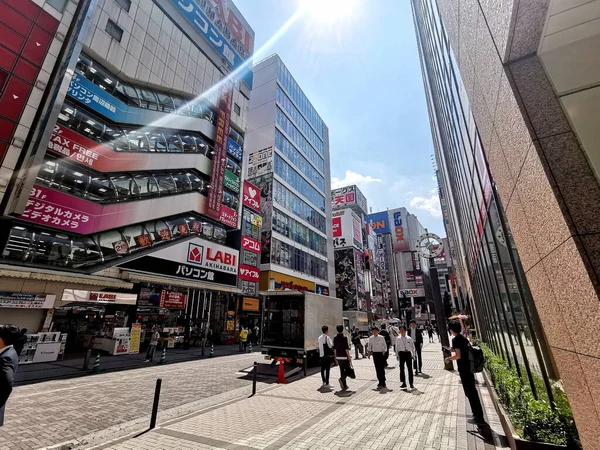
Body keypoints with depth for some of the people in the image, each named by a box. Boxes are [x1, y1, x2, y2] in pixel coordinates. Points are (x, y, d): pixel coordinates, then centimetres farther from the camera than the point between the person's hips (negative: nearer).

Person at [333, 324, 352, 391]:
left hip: (338, 357, 6)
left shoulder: (335, 338, 3)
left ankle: (344, 386, 18)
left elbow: (334, 348, 8)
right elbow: (346, 348, -15)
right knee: (347, 369, 10)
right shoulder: (344, 337, -15)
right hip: (344, 356, -5)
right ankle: (342, 379, -12)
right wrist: (349, 356, -8)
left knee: (342, 370, 14)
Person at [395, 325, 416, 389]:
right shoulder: (398, 339, 0)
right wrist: (397, 355, 3)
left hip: (408, 353, 0)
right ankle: (404, 383, 18)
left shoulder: (409, 339, -1)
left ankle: (411, 383, 15)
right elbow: (396, 347, 5)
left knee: (410, 369, 3)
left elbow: (413, 347, 8)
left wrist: (413, 355, 7)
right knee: (402, 369, 6)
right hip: (401, 353, 0)